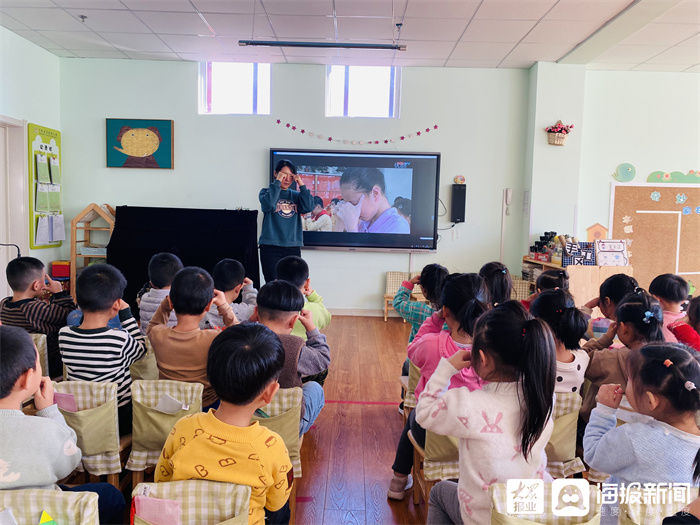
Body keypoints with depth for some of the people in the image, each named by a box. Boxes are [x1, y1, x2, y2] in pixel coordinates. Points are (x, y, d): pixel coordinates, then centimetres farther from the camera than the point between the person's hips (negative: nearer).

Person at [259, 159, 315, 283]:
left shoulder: (295, 195, 15)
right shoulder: (266, 192, 7)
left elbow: (309, 207, -3)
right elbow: (268, 204, -16)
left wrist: (301, 185, -5)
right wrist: (277, 182, -12)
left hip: (293, 246, 3)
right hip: (271, 246, -3)